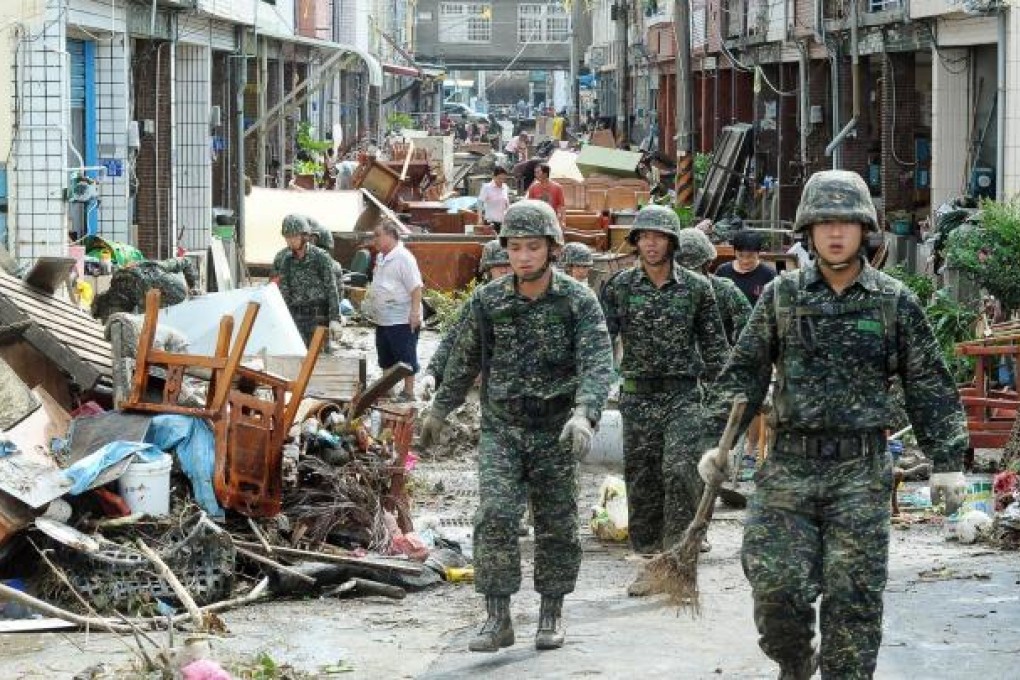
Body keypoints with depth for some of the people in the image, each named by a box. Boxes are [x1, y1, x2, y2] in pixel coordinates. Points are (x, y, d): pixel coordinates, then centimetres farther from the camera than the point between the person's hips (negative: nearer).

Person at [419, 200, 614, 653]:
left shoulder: (579, 301, -8)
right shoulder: (488, 301, -1)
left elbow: (598, 363, -19)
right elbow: (465, 360, 12)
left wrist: (584, 413, -36)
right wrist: (439, 411, 21)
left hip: (555, 432, -1)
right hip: (500, 428, 1)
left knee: (556, 526, 7)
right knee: (495, 517, -13)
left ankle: (551, 614, 23)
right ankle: (497, 619, -8)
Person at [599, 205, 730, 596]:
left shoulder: (696, 287, 2)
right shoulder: (619, 287, 4)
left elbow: (714, 345, 7)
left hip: (684, 397, -2)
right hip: (637, 398, 2)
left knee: (679, 469, -19)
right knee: (641, 480, 5)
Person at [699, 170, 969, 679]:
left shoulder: (894, 303, 4)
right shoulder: (780, 296, 6)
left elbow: (929, 386, 6)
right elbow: (744, 373, 9)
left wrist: (947, 460, 1)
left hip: (861, 471, -1)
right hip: (789, 466, 1)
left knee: (854, 597, -2)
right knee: (776, 585, -5)